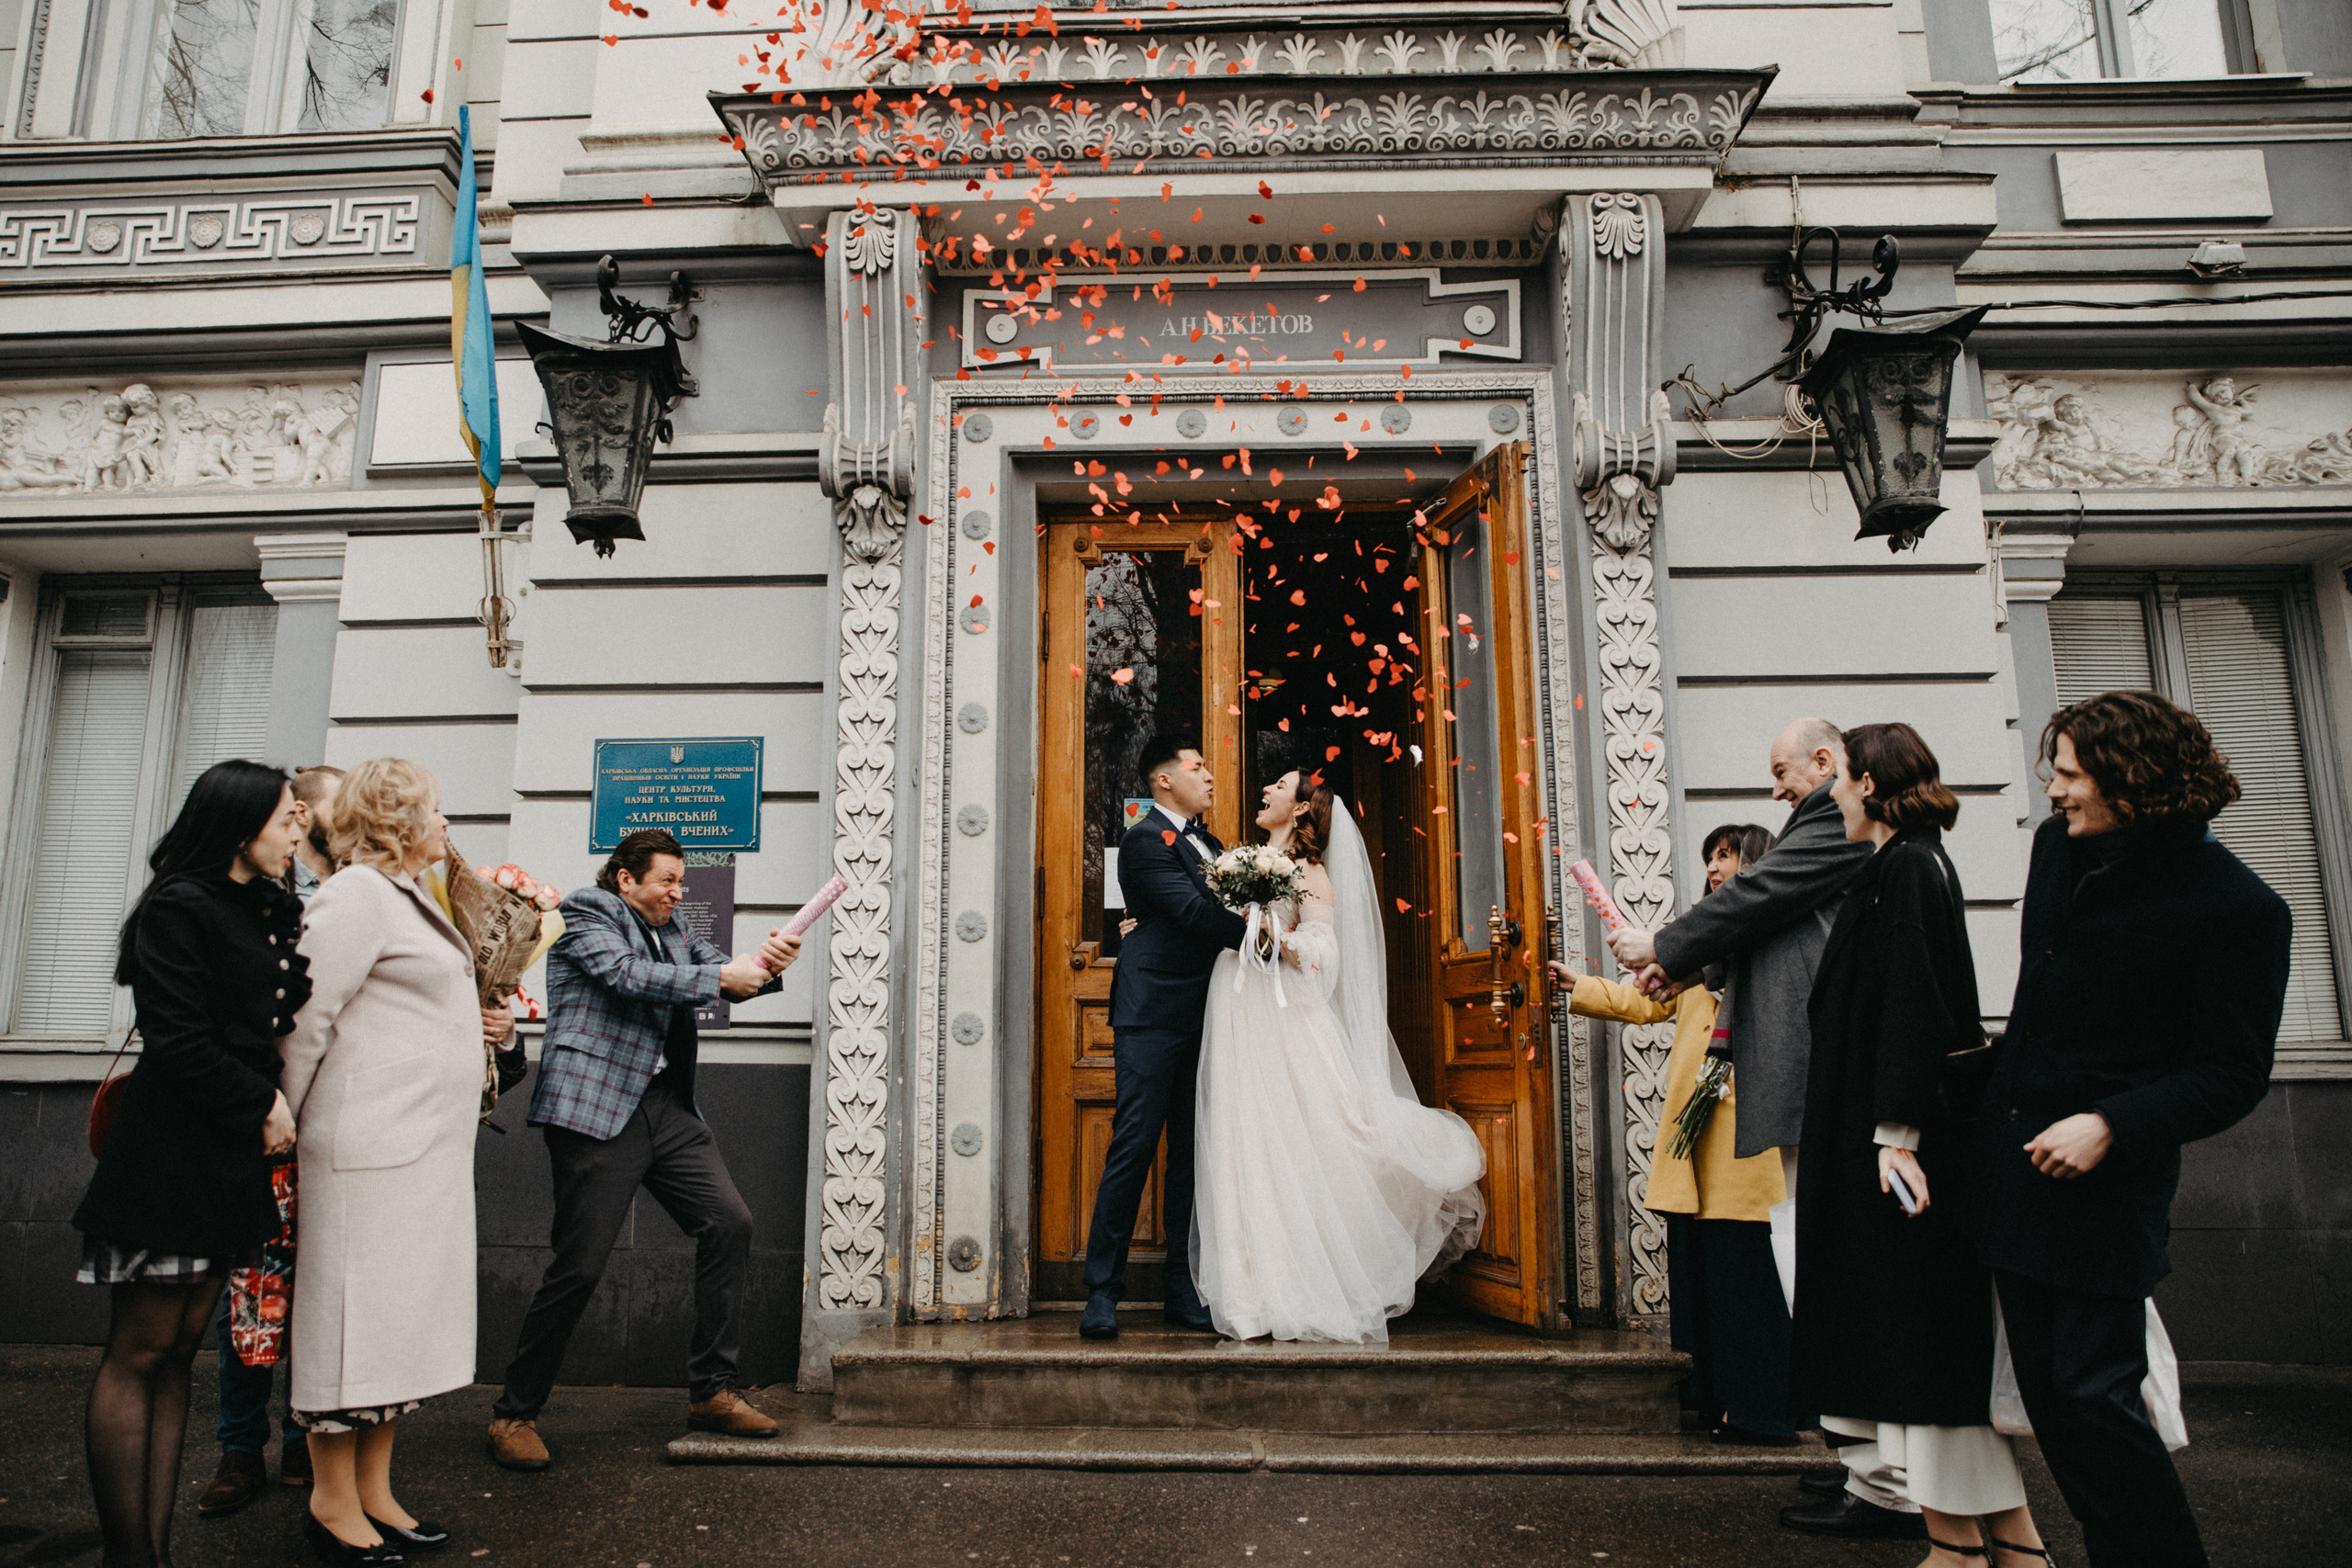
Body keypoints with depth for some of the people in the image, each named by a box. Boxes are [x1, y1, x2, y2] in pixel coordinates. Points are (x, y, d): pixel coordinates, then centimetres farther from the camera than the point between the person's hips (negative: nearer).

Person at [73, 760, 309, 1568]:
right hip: (171, 1155, -8)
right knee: (139, 1354, -1)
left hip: (233, 1157, 8)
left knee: (179, 1351, 9)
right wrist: (263, 1104, -7)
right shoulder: (179, 907, -10)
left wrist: (274, 1107, 0)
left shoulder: (271, 912, 14)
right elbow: (178, 1041, -15)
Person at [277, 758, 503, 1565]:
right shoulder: (356, 894, -12)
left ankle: (374, 1492, 23)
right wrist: (283, 1120, -10)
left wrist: (475, 1027, 12)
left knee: (402, 1314, 13)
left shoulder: (410, 896, 18)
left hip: (427, 1147, 10)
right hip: (371, 1146, -10)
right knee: (357, 1312, -1)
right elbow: (307, 1015, -15)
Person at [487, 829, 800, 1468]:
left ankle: (711, 1392, 11)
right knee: (579, 1265, -6)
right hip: (597, 1109, -7)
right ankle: (514, 1414, 12)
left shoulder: (672, 929, 22)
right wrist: (723, 976, -16)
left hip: (667, 1107, 7)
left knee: (729, 1224, -1)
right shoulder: (584, 913, 0)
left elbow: (724, 971, 17)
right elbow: (630, 976, -16)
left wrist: (765, 964, -5)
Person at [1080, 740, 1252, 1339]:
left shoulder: (1206, 842, 21)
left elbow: (1230, 907, 19)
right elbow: (1193, 912, -17)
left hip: (1201, 1017, 8)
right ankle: (1102, 1291, -1)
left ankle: (1182, 1288, 16)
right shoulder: (1145, 840, -6)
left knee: (1191, 1151, 9)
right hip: (1153, 1016, -8)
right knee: (1133, 1148, -7)